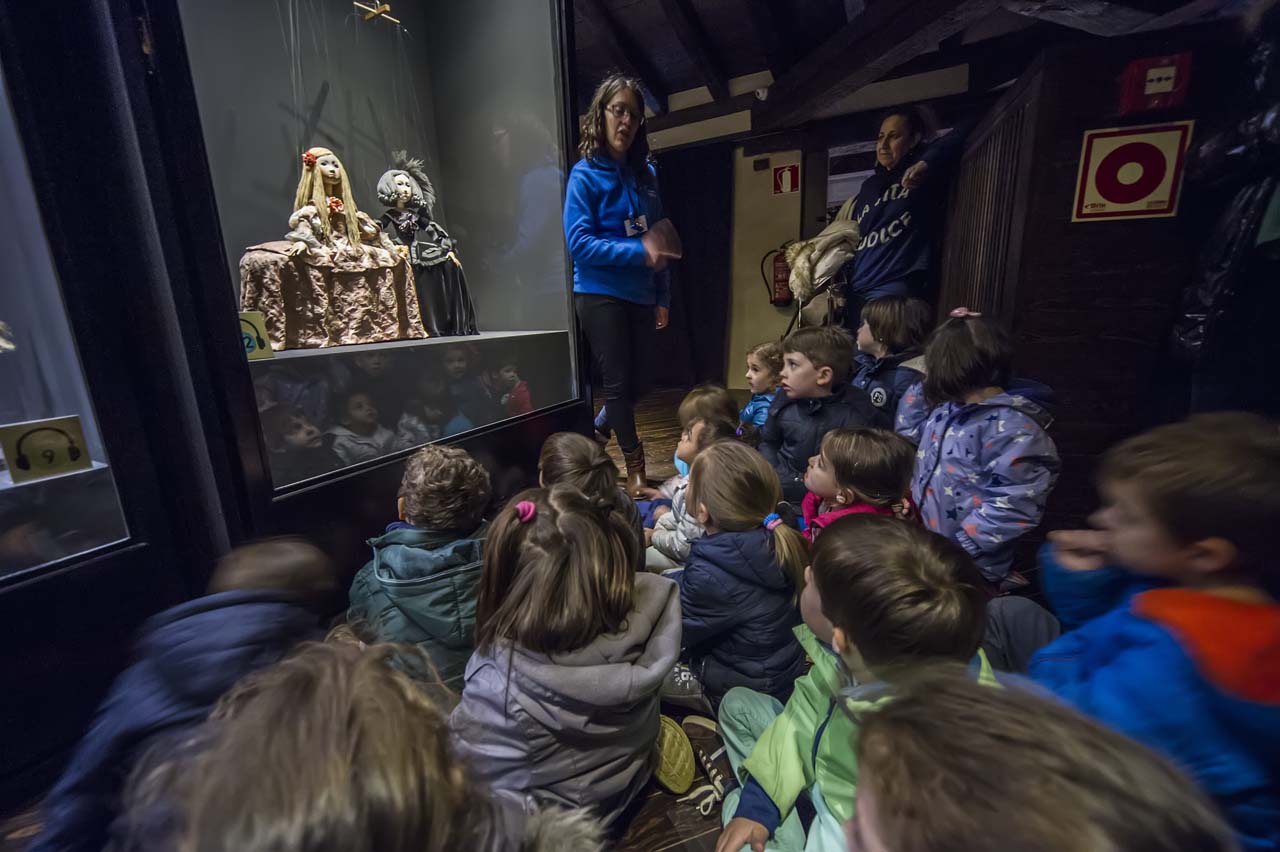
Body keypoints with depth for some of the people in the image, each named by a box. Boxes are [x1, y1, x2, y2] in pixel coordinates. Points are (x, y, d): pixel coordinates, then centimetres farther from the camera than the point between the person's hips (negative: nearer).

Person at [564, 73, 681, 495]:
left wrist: (662, 297, 8)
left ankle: (595, 435, 36)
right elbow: (579, 243, -14)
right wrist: (638, 251, -19)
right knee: (618, 385, -1)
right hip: (600, 295, -6)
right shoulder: (585, 174, -5)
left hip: (640, 296, 6)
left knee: (636, 383, 12)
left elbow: (660, 241, 13)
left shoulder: (645, 173, 12)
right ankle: (635, 469, 12)